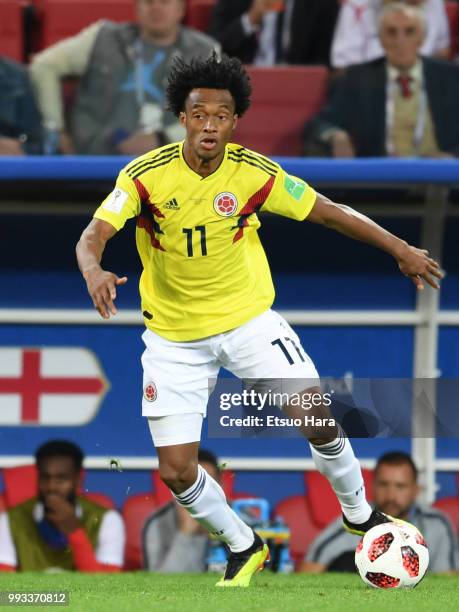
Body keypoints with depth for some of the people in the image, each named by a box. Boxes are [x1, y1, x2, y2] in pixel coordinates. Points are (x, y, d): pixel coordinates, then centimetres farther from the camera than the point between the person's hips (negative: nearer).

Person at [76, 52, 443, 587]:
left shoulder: (256, 174, -13)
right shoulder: (146, 176, -18)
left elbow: (329, 213, -2)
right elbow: (92, 236, -26)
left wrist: (400, 249, -1)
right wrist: (94, 272, -49)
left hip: (247, 317, 0)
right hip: (173, 336, 0)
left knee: (316, 418, -14)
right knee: (176, 471, -6)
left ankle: (358, 515, 15)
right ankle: (243, 548, 22)